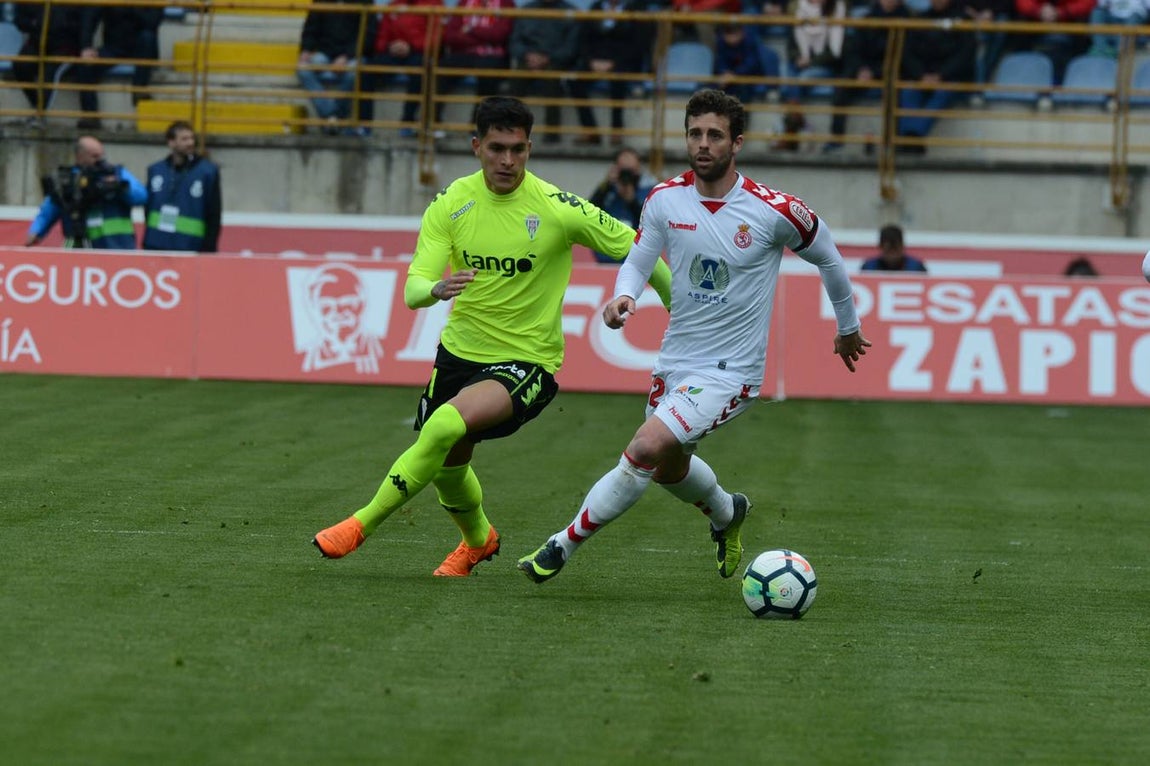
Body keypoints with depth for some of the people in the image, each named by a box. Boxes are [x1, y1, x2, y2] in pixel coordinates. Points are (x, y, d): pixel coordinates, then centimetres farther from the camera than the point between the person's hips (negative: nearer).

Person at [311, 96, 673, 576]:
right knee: (447, 467, 16)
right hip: (459, 351, 5)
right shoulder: (451, 203, -6)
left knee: (446, 426, -30)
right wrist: (436, 289, -36)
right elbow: (413, 290, -12)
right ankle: (478, 539, 50)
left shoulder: (557, 208, -17)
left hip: (526, 361, -5)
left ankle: (364, 523, -16)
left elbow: (634, 248, -6)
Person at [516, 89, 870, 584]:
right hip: (674, 360, 6)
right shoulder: (665, 199, -5)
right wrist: (623, 297, -20)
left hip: (730, 371, -6)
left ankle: (564, 545, -13)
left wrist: (848, 327, 17)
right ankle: (727, 513, 59)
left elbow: (826, 256, 3)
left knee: (648, 448, -24)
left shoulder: (774, 210, -15)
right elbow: (637, 261, 5)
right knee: (669, 468, 26)